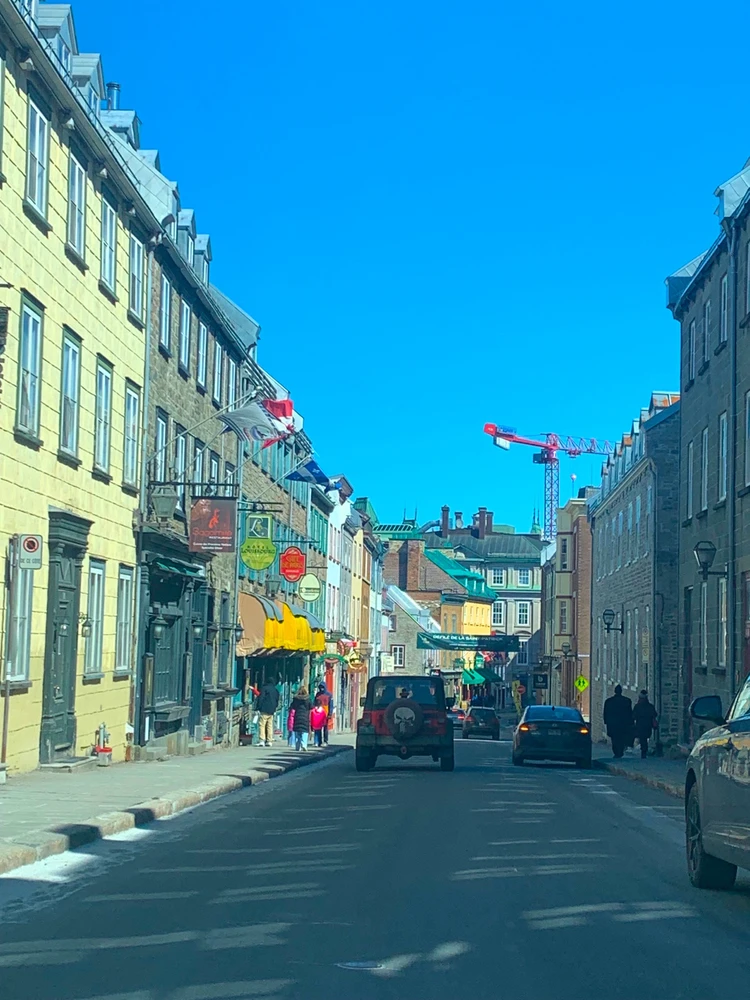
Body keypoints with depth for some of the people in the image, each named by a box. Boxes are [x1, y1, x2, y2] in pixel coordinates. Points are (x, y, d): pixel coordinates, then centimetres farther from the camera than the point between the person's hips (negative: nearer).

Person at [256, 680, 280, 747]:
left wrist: (258, 708, -9)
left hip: (264, 711, -6)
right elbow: (277, 701, 22)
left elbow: (260, 699, -10)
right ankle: (269, 741, 6)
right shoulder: (276, 690, 16)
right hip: (271, 711, 6)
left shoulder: (264, 688, -3)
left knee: (262, 725, -8)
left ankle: (262, 740, -17)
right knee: (270, 726, 8)